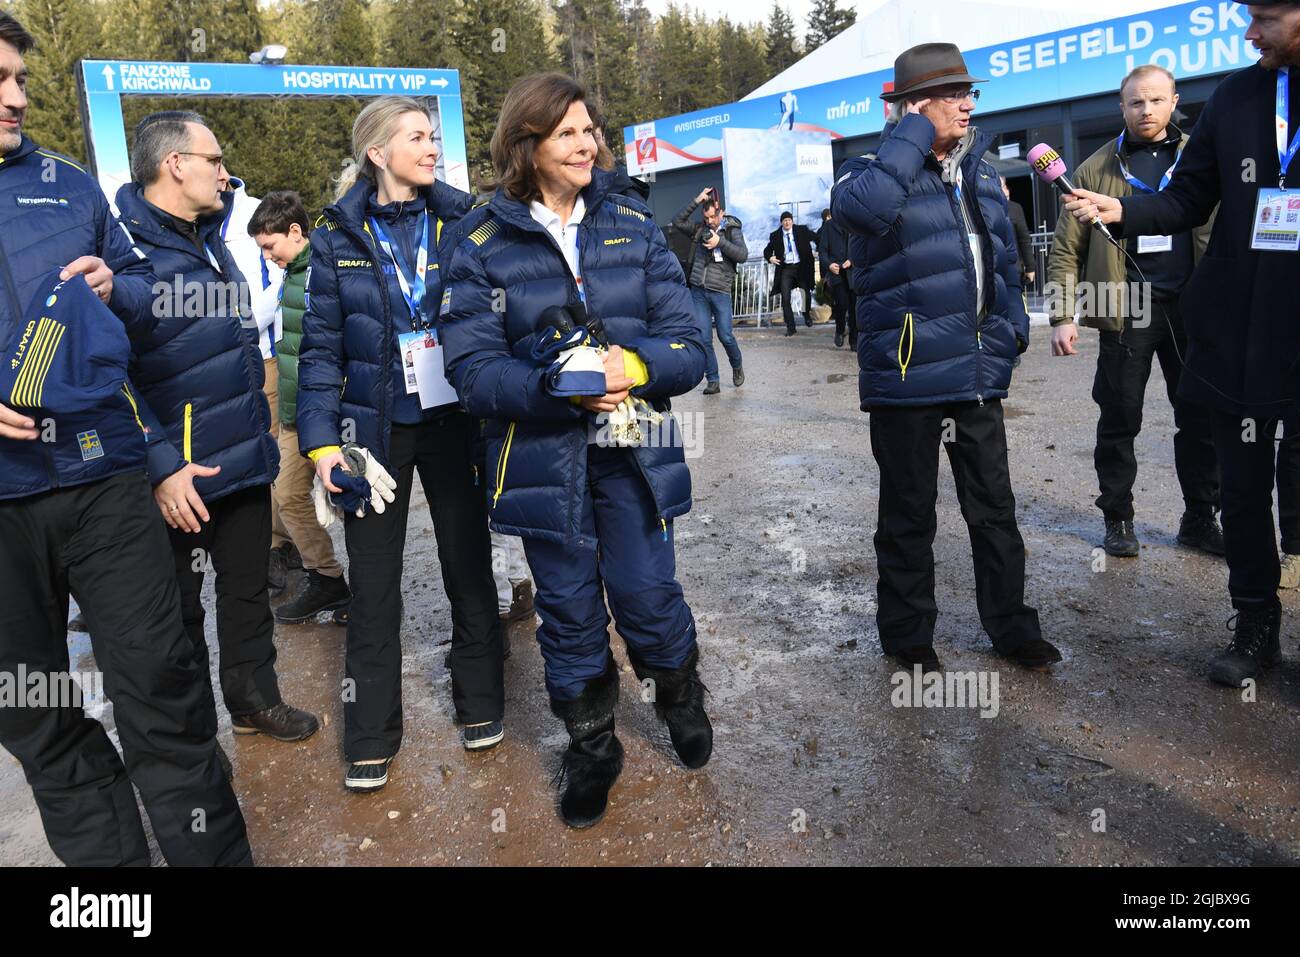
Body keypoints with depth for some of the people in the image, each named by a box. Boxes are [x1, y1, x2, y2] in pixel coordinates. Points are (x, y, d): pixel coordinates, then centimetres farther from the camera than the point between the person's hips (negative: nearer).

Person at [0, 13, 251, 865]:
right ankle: (105, 854, 30)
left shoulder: (69, 184, 10)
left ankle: (212, 850, 19)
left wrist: (114, 289, -6)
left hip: (102, 471, 1)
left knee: (161, 684, 4)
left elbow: (146, 287, 17)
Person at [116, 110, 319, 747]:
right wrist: (161, 465, -25)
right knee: (178, 608, 10)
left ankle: (254, 698, 35)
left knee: (248, 589, 19)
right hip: (179, 478, -8)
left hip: (247, 459, 8)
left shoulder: (209, 240, 13)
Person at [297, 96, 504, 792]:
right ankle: (371, 737, 22)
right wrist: (320, 439, -11)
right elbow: (321, 347, -1)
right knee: (373, 584, 6)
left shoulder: (461, 219, 0)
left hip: (454, 420, 1)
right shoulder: (338, 236, -1)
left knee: (469, 564, 11)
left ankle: (479, 704, 30)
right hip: (376, 427, 0)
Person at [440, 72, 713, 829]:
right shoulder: (483, 243, -3)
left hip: (632, 451, 1)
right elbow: (473, 369, -9)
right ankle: (592, 751, 34)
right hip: (543, 460, -1)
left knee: (648, 596, 4)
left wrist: (634, 369, -22)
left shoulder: (634, 226, 3)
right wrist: (558, 389, -24)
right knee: (569, 612, 11)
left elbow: (689, 346, -2)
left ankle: (682, 701, 38)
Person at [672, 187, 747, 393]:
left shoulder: (732, 229, 3)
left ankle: (737, 367, 27)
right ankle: (712, 381, 7)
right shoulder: (699, 230, 11)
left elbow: (743, 255, -9)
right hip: (698, 291, 3)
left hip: (720, 291, -3)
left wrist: (720, 242, -16)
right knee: (704, 339, 0)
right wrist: (696, 201, -5)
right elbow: (677, 222, 0)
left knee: (726, 336, -2)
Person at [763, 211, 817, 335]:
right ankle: (790, 327, 1)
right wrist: (770, 258, -10)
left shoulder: (802, 231, 1)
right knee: (785, 298, -6)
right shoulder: (775, 235, 3)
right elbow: (767, 250, 10)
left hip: (801, 267, 0)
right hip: (785, 269, 0)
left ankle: (807, 315, 39)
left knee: (807, 293, 8)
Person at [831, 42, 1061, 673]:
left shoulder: (980, 175, 15)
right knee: (909, 514, 6)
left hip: (979, 376, 6)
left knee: (994, 507, 14)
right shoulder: (881, 171, -6)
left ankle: (1010, 626, 29)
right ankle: (907, 633, 23)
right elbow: (860, 206, -33)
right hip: (907, 378, -6)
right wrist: (916, 134, -19)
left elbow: (1004, 258, 24)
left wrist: (1012, 325, 14)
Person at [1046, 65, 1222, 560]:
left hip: (1192, 309, 2)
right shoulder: (1098, 169, 5)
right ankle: (1118, 518, 18)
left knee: (1201, 419, 7)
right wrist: (1062, 317, -6)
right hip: (1126, 310, -2)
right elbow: (1066, 248, 2)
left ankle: (1200, 518, 21)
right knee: (1120, 420, 4)